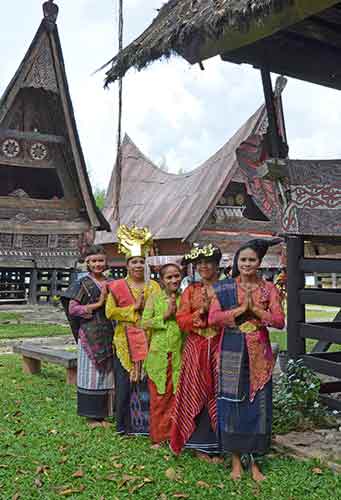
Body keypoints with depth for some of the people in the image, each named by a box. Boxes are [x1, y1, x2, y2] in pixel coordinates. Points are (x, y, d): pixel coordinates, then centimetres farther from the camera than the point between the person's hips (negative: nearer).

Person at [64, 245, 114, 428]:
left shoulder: (110, 284, 12)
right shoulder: (83, 284, -3)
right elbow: (72, 309, -10)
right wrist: (98, 304, -14)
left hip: (108, 335, 5)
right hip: (90, 335, -5)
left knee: (106, 373, 8)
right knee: (91, 374, 0)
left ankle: (102, 414, 18)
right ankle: (91, 415, 11)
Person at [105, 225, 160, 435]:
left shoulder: (154, 286, 10)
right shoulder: (117, 286, 2)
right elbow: (110, 312, -6)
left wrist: (146, 307, -9)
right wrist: (133, 308, -11)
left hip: (148, 343, 2)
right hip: (125, 343, -2)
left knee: (147, 382, 2)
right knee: (125, 383, 1)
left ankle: (146, 423, 14)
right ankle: (125, 424, 14)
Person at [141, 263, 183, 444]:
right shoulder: (154, 298, 2)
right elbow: (145, 323, -4)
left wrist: (177, 313, -12)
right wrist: (165, 315, -12)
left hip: (179, 353, 1)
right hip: (158, 354, -1)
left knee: (177, 394, 5)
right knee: (159, 396, 6)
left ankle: (173, 433, 20)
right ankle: (158, 434, 20)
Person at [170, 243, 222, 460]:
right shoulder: (191, 291, 10)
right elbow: (182, 320, 1)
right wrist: (201, 312, -11)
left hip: (219, 348, -1)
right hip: (196, 349, 2)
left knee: (218, 395, -1)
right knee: (196, 395, 3)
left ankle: (216, 445, 12)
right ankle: (201, 446, 15)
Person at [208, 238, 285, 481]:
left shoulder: (268, 288, 4)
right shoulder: (225, 287, 2)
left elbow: (279, 321, -3)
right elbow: (213, 318, -7)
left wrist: (255, 309, -14)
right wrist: (241, 309, -14)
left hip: (259, 354, 1)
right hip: (232, 352, -1)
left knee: (258, 404, 4)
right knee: (233, 403, 3)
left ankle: (254, 461, 18)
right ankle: (236, 459, 17)